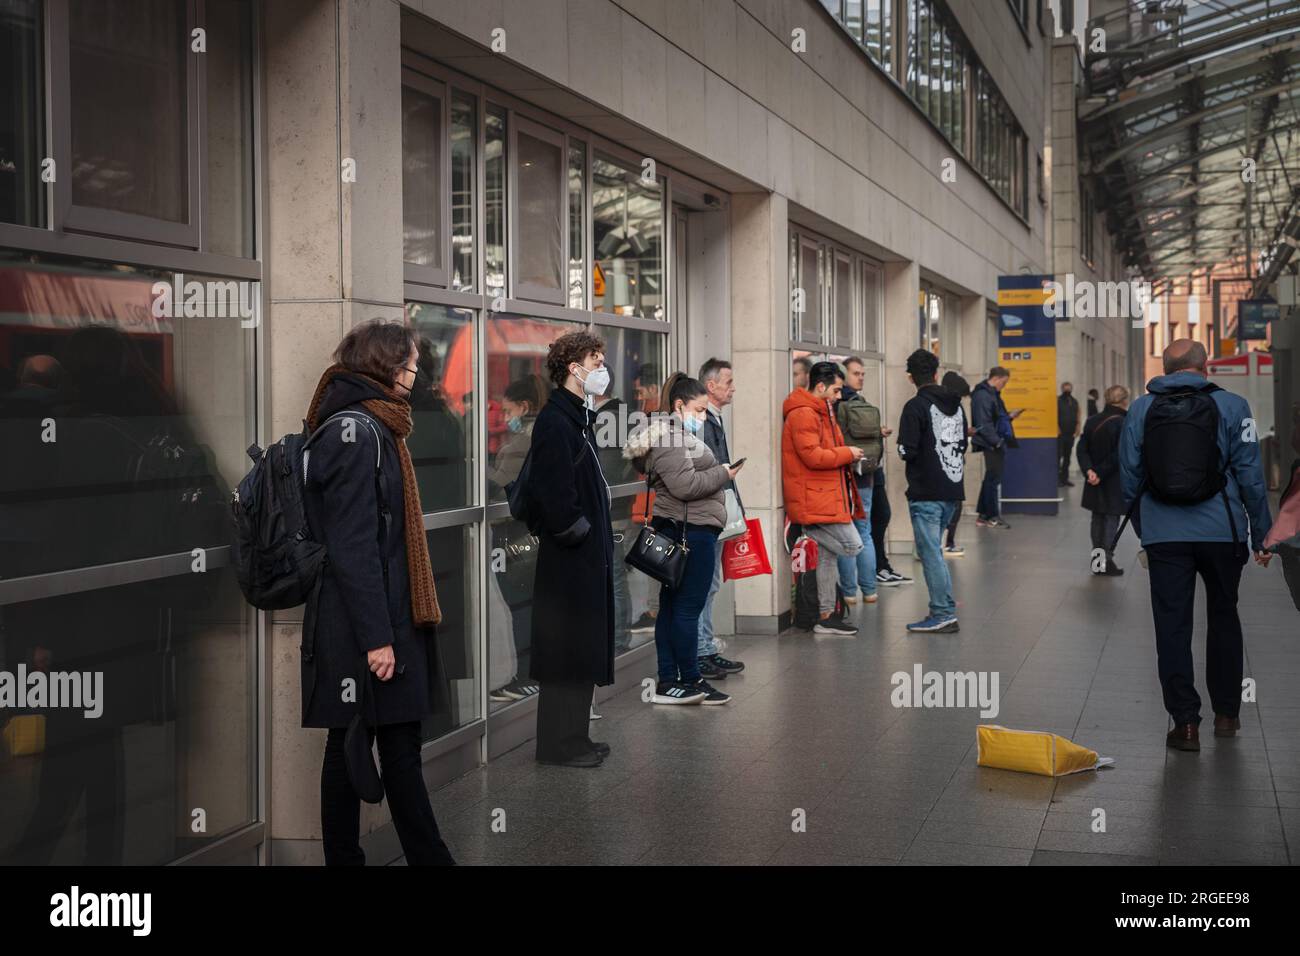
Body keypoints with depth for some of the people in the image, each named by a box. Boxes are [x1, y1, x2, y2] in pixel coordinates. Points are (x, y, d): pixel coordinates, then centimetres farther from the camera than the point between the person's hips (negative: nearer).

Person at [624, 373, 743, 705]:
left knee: (671, 606, 10)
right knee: (688, 607, -4)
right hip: (691, 530, -11)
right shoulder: (669, 437, -13)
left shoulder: (676, 432, 21)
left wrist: (718, 474, 12)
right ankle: (690, 681, 3)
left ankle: (668, 682, 13)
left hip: (679, 529, 11)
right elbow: (684, 485, -21)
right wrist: (722, 474, -10)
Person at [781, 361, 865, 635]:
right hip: (815, 501, -11)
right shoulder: (803, 415, -15)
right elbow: (812, 456, -22)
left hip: (826, 497, 11)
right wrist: (847, 453, -11)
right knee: (852, 547, -13)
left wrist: (846, 454, 11)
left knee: (827, 555, 13)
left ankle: (826, 617, 18)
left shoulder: (819, 412, 21)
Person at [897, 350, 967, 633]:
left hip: (926, 493, -7)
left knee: (930, 552, -3)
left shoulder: (916, 406, -13)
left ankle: (944, 615, -3)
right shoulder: (956, 404, 10)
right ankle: (942, 608, 18)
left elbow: (907, 451, -16)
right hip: (952, 490, 7)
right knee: (933, 550, 16)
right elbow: (963, 445, 19)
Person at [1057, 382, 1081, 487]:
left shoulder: (1074, 401, 12)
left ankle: (1065, 478, 16)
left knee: (1067, 456, 10)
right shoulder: (1057, 400, -4)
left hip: (1071, 434, 6)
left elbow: (1078, 417, 12)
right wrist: (1057, 429, -16)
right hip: (1060, 434, -5)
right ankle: (1057, 479, -4)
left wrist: (1077, 429, 1)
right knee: (1058, 456, -6)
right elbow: (1054, 416, -10)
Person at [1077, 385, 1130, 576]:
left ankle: (1097, 560, 18)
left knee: (1097, 518, 14)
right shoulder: (1123, 423, -13)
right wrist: (1101, 473, -14)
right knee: (1111, 519, 3)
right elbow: (1118, 455, -19)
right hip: (1115, 481, -5)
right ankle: (1106, 560, 1)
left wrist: (1089, 470, -11)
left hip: (1095, 481, 5)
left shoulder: (1092, 421, 5)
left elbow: (1082, 448, -2)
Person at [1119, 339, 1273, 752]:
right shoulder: (1231, 406, -2)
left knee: (1172, 626, 4)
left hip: (1164, 535, 0)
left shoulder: (1140, 409, 4)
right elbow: (1251, 476, -3)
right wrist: (1262, 535, 4)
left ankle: (1185, 723, 2)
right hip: (1222, 531, 0)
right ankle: (1226, 713, 24)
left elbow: (1130, 479, 8)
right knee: (1223, 618, 17)